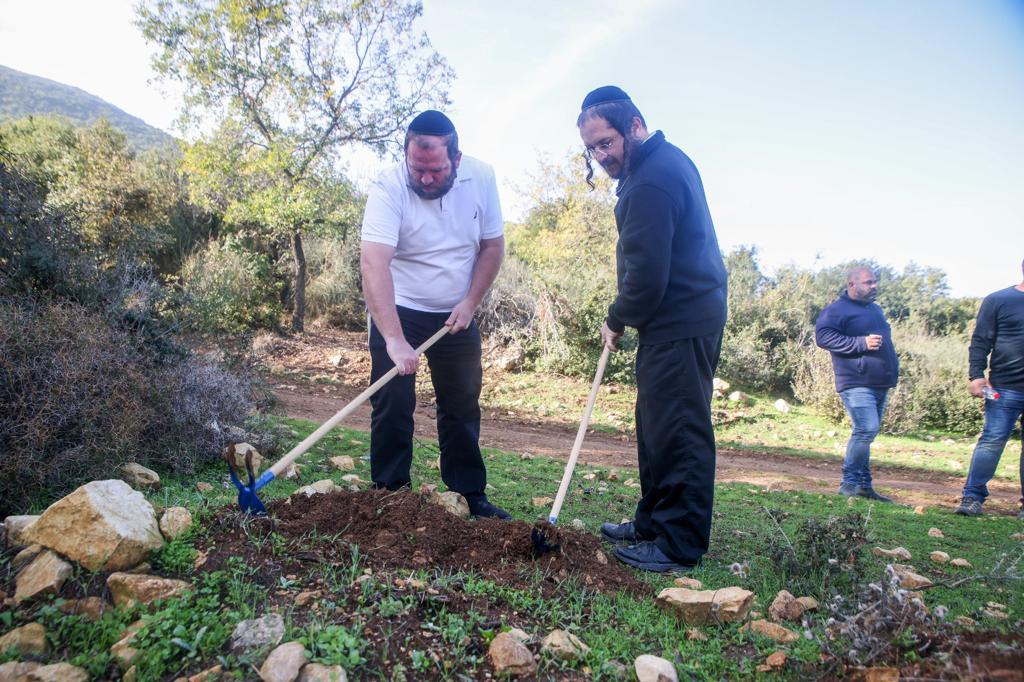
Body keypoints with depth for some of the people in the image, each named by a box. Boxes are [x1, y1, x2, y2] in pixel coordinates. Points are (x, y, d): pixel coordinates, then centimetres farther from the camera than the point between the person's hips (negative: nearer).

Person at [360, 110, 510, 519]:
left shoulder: (481, 178, -9)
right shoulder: (388, 188, -23)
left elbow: (492, 245, 0)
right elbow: (373, 264, -34)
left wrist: (470, 303, -9)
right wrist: (394, 340, -43)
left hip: (457, 315, 4)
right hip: (398, 312, -4)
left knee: (463, 405, 10)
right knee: (393, 405, -3)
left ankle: (469, 495, 23)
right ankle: (390, 494, 12)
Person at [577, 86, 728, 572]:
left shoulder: (650, 181, -19)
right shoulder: (665, 159, 16)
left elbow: (646, 276, -22)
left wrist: (617, 321, -4)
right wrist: (623, 318, 14)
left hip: (680, 325, -11)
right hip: (685, 317, 11)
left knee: (677, 431, -6)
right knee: (657, 427, 16)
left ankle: (680, 546, 3)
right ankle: (653, 523, 27)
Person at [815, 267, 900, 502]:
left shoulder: (875, 309, 23)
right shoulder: (837, 310, -6)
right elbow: (822, 336, -20)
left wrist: (893, 372, 27)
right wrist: (861, 343, -24)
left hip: (880, 385, 9)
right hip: (857, 383, -9)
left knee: (866, 433, 11)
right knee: (866, 429, -19)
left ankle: (863, 485, 16)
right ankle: (849, 483, -9)